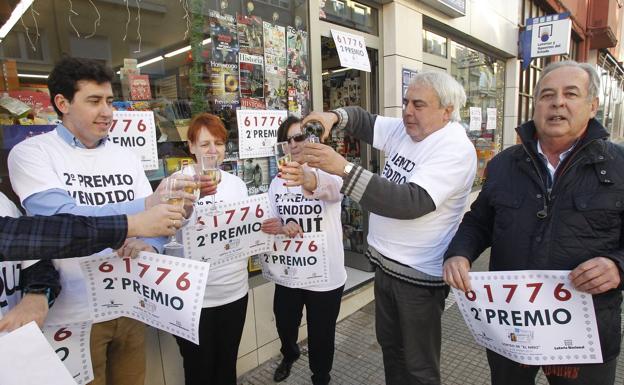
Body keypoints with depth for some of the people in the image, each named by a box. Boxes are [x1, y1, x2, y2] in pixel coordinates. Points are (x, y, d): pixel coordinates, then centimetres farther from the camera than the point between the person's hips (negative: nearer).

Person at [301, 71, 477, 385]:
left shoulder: (455, 149, -20)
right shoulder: (403, 129, 4)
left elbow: (410, 202, -33)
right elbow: (364, 120, 16)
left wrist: (343, 168, -38)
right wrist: (334, 116, -8)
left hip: (419, 276, -7)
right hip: (385, 264, 8)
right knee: (389, 345, 25)